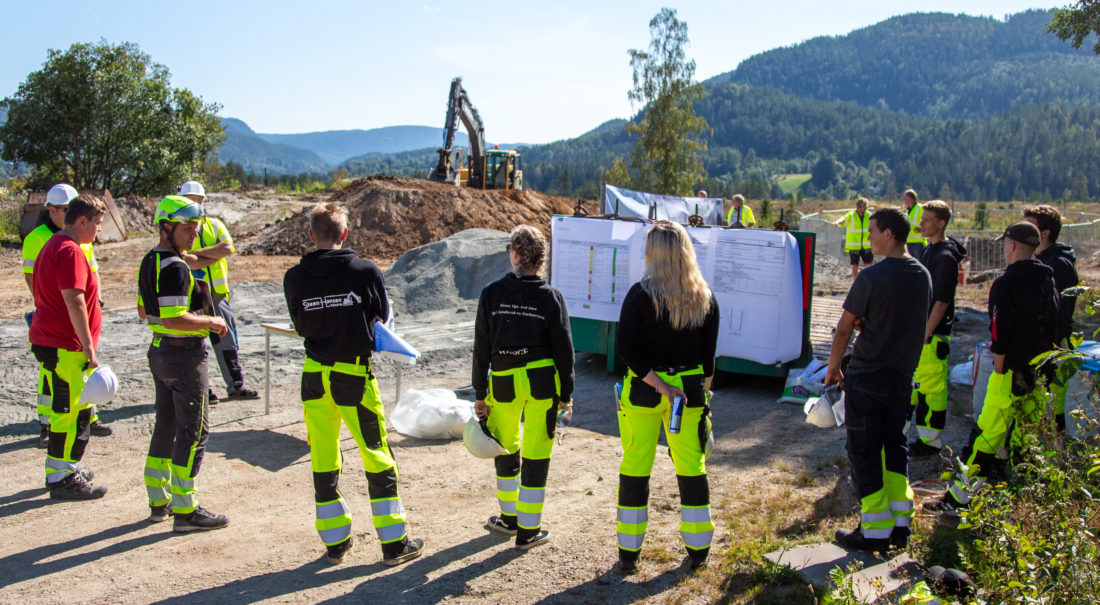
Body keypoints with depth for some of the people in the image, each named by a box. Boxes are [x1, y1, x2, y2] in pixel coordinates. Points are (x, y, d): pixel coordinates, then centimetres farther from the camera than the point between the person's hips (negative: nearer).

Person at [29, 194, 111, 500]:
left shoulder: (53, 246, 18)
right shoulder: (70, 251, -16)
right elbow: (74, 302, -23)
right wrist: (89, 348, -22)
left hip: (47, 340, 11)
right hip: (64, 347, -11)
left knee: (68, 409, 19)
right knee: (72, 412, -4)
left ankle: (63, 470, 29)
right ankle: (62, 479, 3)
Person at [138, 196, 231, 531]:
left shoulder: (149, 261, 10)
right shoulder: (174, 267, -21)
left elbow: (143, 311, 20)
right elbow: (174, 319, -28)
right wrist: (210, 321, -14)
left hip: (159, 350, 10)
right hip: (184, 355, -10)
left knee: (166, 425, 18)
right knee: (193, 431, -2)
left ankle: (158, 502, 27)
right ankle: (185, 511, 4)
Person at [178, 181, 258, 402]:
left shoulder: (215, 225, 10)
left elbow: (228, 248, -9)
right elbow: (190, 262, -18)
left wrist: (198, 252, -13)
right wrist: (215, 254, -10)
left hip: (218, 294, 4)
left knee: (227, 342, 9)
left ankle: (236, 386, 19)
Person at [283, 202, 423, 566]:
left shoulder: (295, 278, -4)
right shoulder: (365, 272, -12)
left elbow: (300, 326, 8)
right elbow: (383, 315, 3)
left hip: (314, 377, 3)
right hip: (355, 376, -3)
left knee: (323, 461, 13)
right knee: (378, 457, 7)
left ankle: (335, 543, 21)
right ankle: (394, 543, 13)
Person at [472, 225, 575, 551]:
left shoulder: (492, 294, -4)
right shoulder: (551, 297, -5)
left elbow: (481, 347, -2)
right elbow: (563, 349, -3)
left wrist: (479, 394, 6)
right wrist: (566, 394, 7)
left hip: (503, 382, 1)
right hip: (543, 382, -1)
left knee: (506, 450, 21)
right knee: (536, 456, 7)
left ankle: (510, 517, 35)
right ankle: (528, 531, 12)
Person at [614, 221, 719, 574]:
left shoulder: (640, 294, -12)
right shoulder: (705, 297, -2)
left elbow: (626, 349, -17)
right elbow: (709, 355, 3)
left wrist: (659, 384, -13)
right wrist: (702, 391, 13)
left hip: (642, 390, -2)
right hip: (690, 389, 3)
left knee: (635, 467, 8)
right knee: (692, 467, 14)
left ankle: (628, 555, 15)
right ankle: (698, 552, 24)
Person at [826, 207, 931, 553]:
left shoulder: (871, 277, -16)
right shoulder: (923, 275, 5)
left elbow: (844, 328, -10)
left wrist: (833, 368, 3)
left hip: (867, 378, -7)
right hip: (903, 375, 7)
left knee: (864, 452, 3)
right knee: (895, 446, 17)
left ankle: (875, 533, 7)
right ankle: (900, 526, 20)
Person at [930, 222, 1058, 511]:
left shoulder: (1006, 284, -14)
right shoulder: (1048, 279, 9)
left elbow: (1001, 332, -18)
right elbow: (1055, 326, 15)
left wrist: (998, 370, -10)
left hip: (1014, 371, -7)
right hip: (1043, 372, 8)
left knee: (988, 433, -6)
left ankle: (960, 495, -3)